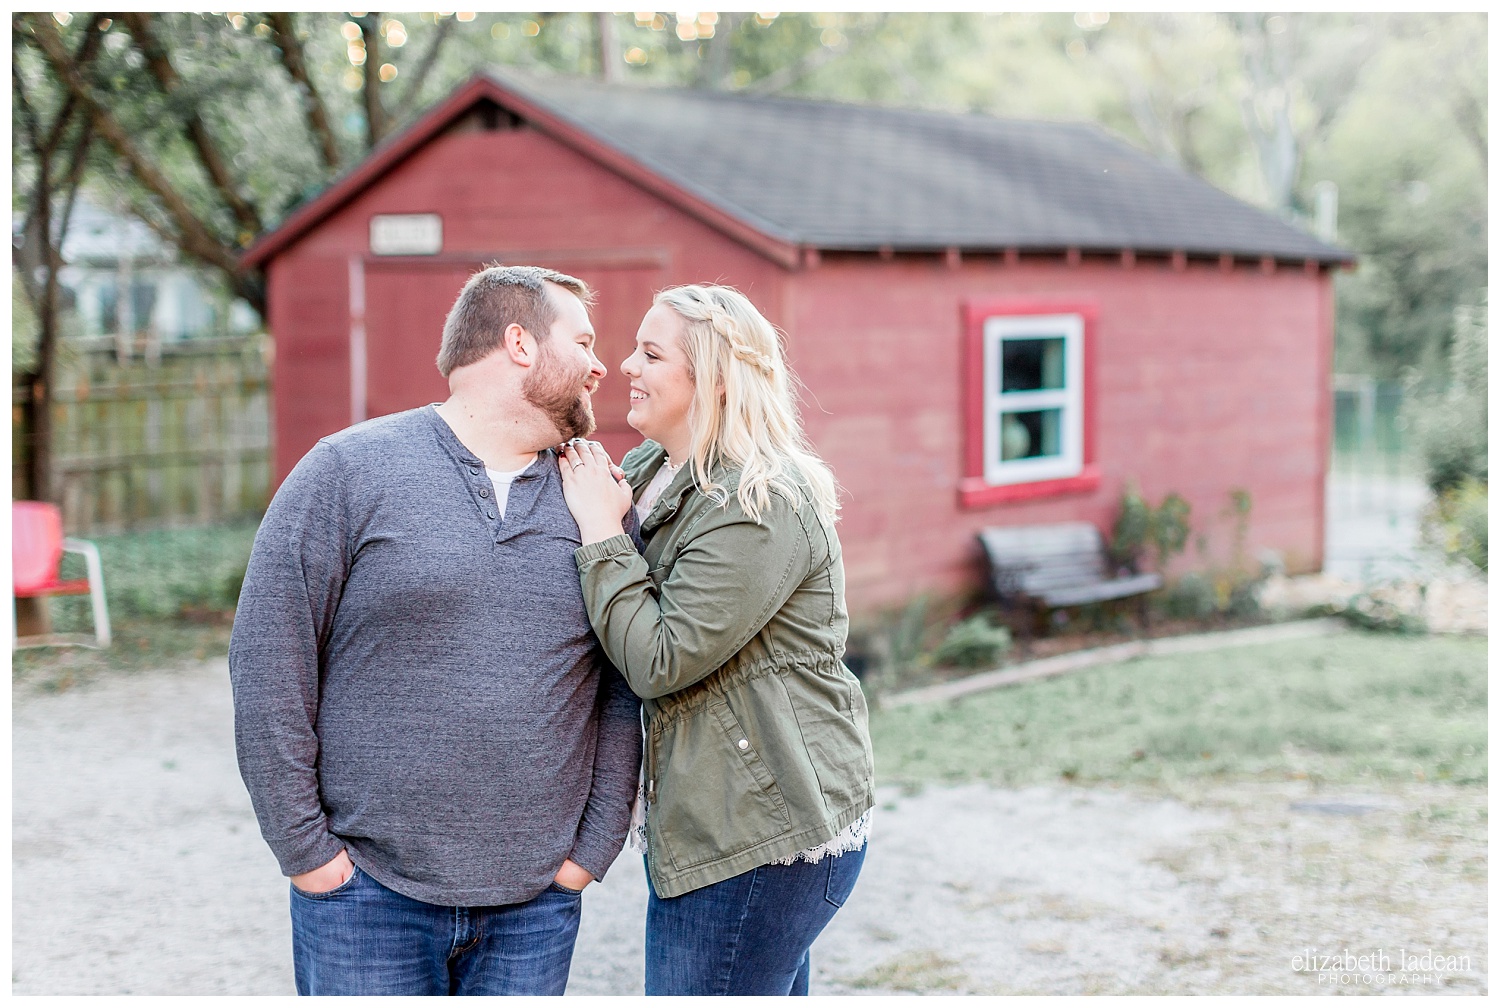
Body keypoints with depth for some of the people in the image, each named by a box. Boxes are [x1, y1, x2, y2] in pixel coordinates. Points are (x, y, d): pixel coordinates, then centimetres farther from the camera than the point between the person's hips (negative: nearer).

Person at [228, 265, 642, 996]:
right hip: (368, 891, -3)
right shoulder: (350, 471, -4)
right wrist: (303, 847, -7)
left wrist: (595, 847, 3)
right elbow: (269, 666, -6)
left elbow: (624, 695, 10)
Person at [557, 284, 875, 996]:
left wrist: (600, 528, -14)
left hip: (761, 831, -10)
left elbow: (659, 662, -22)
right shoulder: (654, 471, 10)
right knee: (772, 991, 18)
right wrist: (588, 503, -1)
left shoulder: (760, 504, -19)